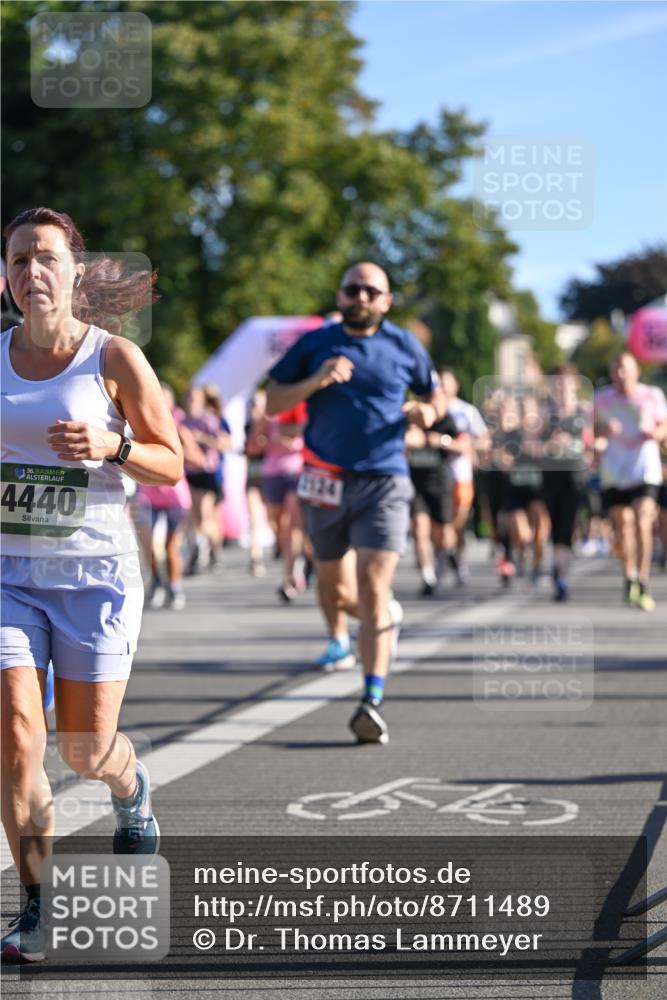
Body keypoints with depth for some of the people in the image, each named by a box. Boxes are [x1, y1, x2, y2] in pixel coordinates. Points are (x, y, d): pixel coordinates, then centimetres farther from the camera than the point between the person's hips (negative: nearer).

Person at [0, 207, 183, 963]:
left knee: (86, 749, 4)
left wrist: (112, 446, -19)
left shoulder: (115, 358, -5)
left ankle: (131, 790, 43)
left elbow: (171, 464, -1)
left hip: (95, 570, -2)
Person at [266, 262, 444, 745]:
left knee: (373, 587, -15)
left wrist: (428, 411, -4)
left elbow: (435, 394, 20)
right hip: (327, 482, 2)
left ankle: (373, 701, -19)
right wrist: (315, 381, -14)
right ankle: (386, 617, 47)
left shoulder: (404, 347, 6)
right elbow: (273, 402, 4)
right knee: (334, 587, 13)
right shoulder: (315, 345, 5)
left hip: (384, 480, -2)